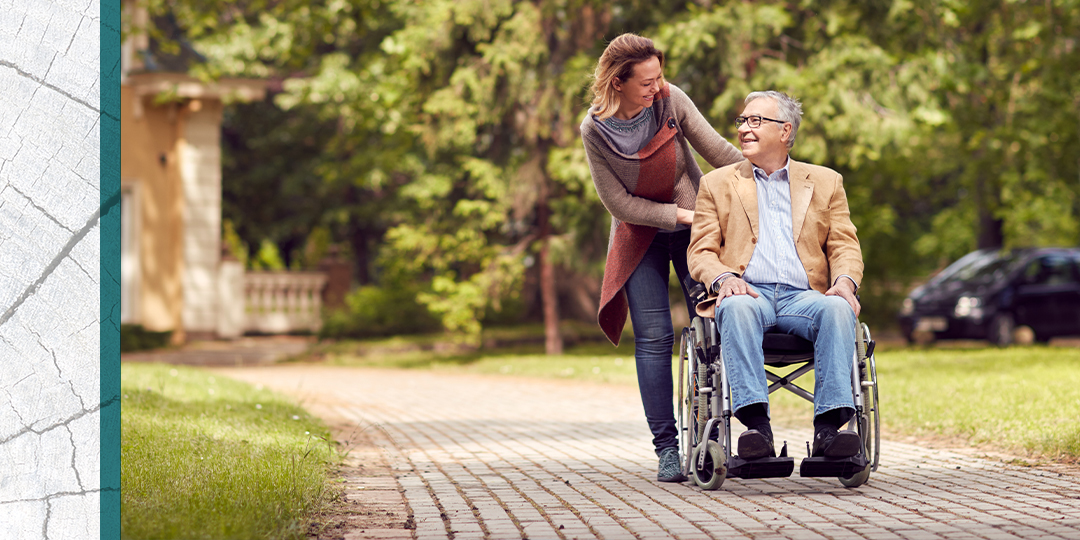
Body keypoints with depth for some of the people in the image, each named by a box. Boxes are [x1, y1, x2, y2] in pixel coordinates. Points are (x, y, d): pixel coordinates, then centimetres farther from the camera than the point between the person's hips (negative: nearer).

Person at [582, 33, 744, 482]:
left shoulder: (670, 100, -15)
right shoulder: (595, 131, -16)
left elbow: (718, 151, -8)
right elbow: (619, 203, -12)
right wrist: (682, 215, -17)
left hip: (695, 223, 1)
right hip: (640, 235, -1)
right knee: (653, 339, -8)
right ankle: (666, 448, -4)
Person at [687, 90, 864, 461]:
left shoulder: (825, 182, 22)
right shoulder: (717, 184, 21)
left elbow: (845, 247, 14)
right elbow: (700, 252, 12)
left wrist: (845, 281, -10)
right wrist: (723, 278, -12)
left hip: (802, 296, 1)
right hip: (748, 291, -1)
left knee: (838, 309, -34)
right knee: (737, 308, -38)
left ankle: (828, 429, -43)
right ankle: (757, 427, -47)